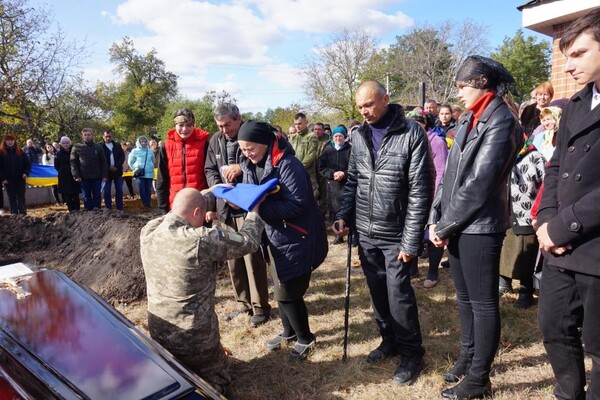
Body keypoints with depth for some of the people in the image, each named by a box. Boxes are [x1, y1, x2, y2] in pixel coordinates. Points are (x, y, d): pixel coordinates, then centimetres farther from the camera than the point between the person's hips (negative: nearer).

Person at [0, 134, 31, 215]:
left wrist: (26, 173, -7)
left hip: (20, 178, 1)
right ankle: (14, 213, 9)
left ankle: (22, 213, 4)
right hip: (8, 179, -1)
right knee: (12, 197, 5)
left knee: (21, 196, 2)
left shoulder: (20, 151, 6)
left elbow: (28, 163, 8)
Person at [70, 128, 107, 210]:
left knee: (97, 196, 6)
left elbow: (103, 162, 3)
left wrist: (105, 175, -4)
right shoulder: (76, 148, 2)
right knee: (86, 198, 7)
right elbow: (73, 163, 0)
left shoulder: (98, 147, 4)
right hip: (84, 178, 0)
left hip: (97, 177, 0)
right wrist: (76, 176, -9)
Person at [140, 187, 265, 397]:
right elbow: (248, 241, -10)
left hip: (157, 334, 6)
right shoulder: (202, 240, -23)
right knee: (217, 377, 21)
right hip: (195, 338, -5)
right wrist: (254, 211, 6)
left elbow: (181, 210, 12)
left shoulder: (148, 232, -6)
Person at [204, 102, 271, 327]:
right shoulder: (215, 141, 10)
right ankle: (243, 304, 27)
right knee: (232, 257, 12)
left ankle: (260, 307, 13)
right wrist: (217, 185, -4)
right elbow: (209, 170, 15)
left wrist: (242, 168, -22)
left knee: (252, 256, -3)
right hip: (225, 206, 6)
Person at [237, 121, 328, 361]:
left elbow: (297, 205, -26)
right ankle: (289, 331, 40)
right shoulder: (250, 166, 4)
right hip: (275, 236, 8)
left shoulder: (287, 164, -22)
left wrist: (260, 207, -29)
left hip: (296, 239, -8)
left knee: (287, 292, -1)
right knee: (281, 289, 18)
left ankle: (305, 338, 23)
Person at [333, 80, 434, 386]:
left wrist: (411, 241, -15)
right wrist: (344, 215, 3)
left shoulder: (412, 134, -11)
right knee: (377, 291, 15)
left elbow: (420, 192, -13)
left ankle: (411, 353, 22)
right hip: (366, 233, 5)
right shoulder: (359, 135, 6)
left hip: (396, 235, -5)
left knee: (398, 294, 1)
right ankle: (389, 340, 36)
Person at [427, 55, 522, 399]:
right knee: (465, 298, 19)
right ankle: (469, 358, 37)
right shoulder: (470, 119, 14)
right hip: (458, 226, 8)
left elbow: (478, 185, -19)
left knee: (483, 303, 4)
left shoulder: (501, 122, -12)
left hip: (479, 228, -8)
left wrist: (443, 226, -13)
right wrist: (437, 219, 2)